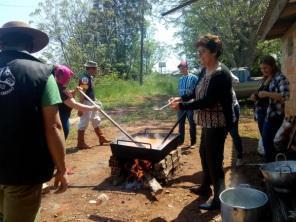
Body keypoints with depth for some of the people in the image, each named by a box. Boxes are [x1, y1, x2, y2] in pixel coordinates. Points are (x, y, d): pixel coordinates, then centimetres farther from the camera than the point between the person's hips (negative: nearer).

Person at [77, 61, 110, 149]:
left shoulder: (90, 77, 11)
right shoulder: (85, 78, -19)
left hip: (92, 102, 10)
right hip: (86, 103, -10)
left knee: (96, 120, 17)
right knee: (83, 123, -2)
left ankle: (101, 138, 29)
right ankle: (80, 143, 8)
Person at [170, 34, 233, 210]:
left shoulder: (221, 74, -21)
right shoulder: (208, 72, 8)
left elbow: (208, 101, -26)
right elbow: (200, 95, 16)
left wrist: (182, 106, -22)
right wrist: (182, 99, 2)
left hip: (217, 124, -10)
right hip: (208, 122, 10)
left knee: (214, 161, 0)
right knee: (204, 154, 21)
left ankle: (219, 199, 17)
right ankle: (206, 187, 40)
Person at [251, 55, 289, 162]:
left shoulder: (280, 78, -10)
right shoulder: (265, 79, 14)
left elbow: (285, 96, -20)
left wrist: (267, 94, -28)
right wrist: (256, 96, 3)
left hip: (273, 115, -8)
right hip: (261, 113, 8)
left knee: (267, 142, -8)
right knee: (266, 141, 14)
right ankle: (271, 162, 27)